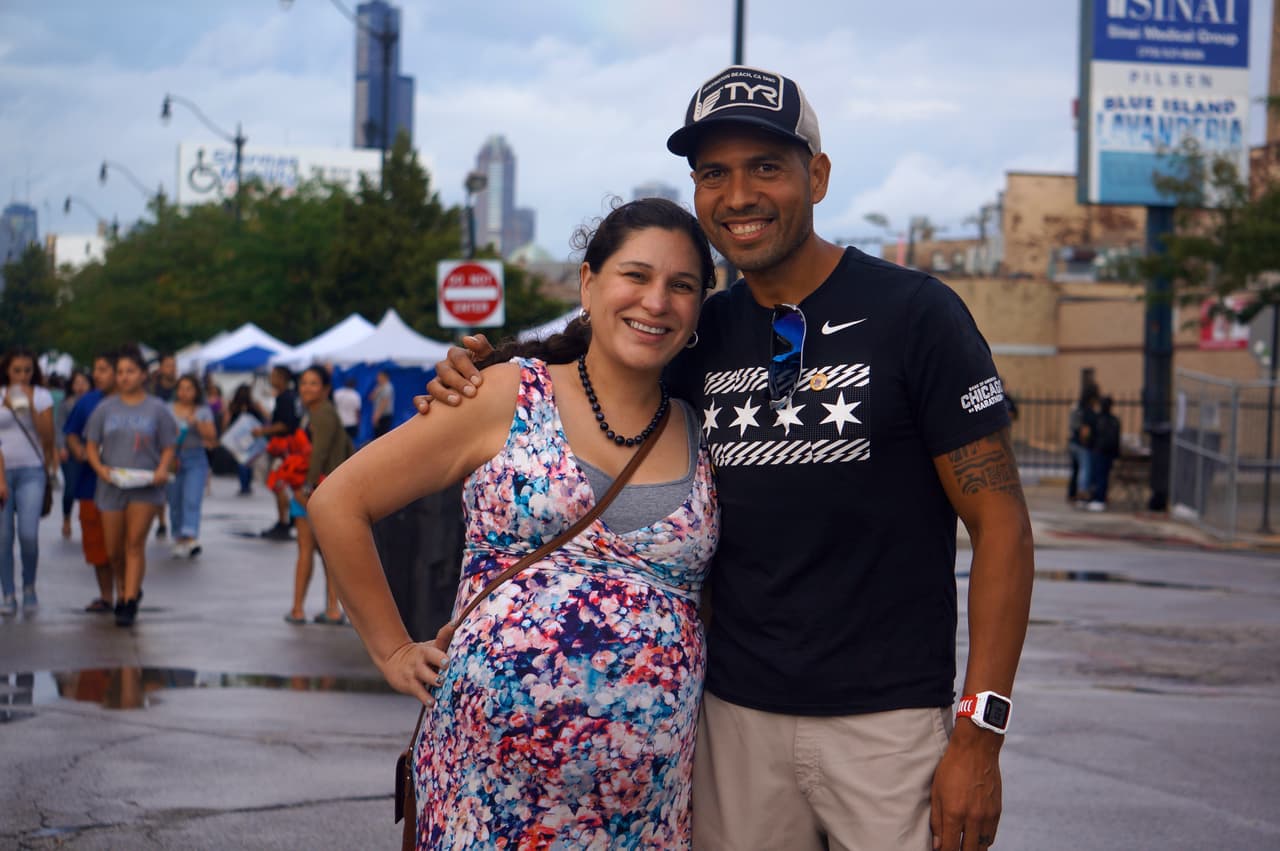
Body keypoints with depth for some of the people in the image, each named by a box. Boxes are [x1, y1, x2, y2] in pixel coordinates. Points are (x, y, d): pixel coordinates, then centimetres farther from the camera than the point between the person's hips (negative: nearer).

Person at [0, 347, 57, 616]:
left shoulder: (41, 397, 4)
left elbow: (48, 437, -4)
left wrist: (30, 407, -11)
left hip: (31, 472, -1)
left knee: (28, 533, -13)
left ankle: (29, 588, 9)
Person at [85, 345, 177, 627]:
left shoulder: (156, 409, 3)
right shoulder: (105, 409, 7)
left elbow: (168, 447, 5)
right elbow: (92, 445, 8)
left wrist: (163, 469, -15)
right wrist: (100, 467, -11)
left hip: (145, 487, -2)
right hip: (111, 486, 2)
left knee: (135, 544, -9)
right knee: (114, 549, 8)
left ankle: (129, 603, -7)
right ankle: (124, 590, 33)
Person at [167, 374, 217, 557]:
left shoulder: (203, 411, 6)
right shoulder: (168, 410, 7)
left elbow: (211, 436, 0)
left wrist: (196, 423, -13)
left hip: (196, 461, -1)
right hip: (173, 458, 1)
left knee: (191, 500, -16)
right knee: (175, 502, 3)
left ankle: (191, 538, -26)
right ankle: (179, 539, 15)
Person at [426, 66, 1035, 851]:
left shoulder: (914, 313, -7)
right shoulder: (702, 337, 7)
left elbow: (1001, 525, -8)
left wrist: (979, 737, -14)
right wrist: (482, 389, 2)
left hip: (888, 723, -4)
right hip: (739, 716, 4)